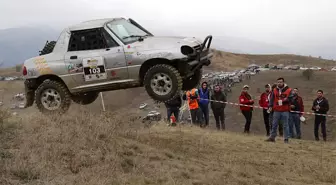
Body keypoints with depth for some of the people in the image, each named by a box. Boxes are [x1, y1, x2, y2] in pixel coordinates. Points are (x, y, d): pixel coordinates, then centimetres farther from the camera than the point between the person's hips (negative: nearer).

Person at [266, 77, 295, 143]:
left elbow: (290, 99, -8)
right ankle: (272, 137, 14)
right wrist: (270, 106, -8)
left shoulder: (289, 90, 0)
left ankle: (286, 139, 8)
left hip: (285, 111, -3)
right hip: (276, 110, 3)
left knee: (285, 125, 1)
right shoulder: (274, 90, 8)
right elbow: (271, 99, 5)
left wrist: (282, 101, -21)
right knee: (274, 125, 6)